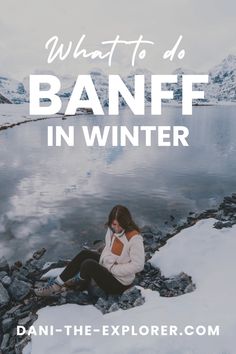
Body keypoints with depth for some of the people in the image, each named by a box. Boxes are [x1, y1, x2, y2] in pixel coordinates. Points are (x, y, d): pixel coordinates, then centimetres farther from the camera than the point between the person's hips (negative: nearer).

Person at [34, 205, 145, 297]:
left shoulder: (135, 238, -26)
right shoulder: (112, 229, -3)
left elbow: (138, 265, -28)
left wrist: (112, 268, -23)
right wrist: (102, 262, -9)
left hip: (119, 283, -8)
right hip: (108, 269, 8)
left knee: (89, 265, -23)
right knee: (85, 254, -2)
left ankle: (79, 280, 11)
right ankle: (57, 283, 4)